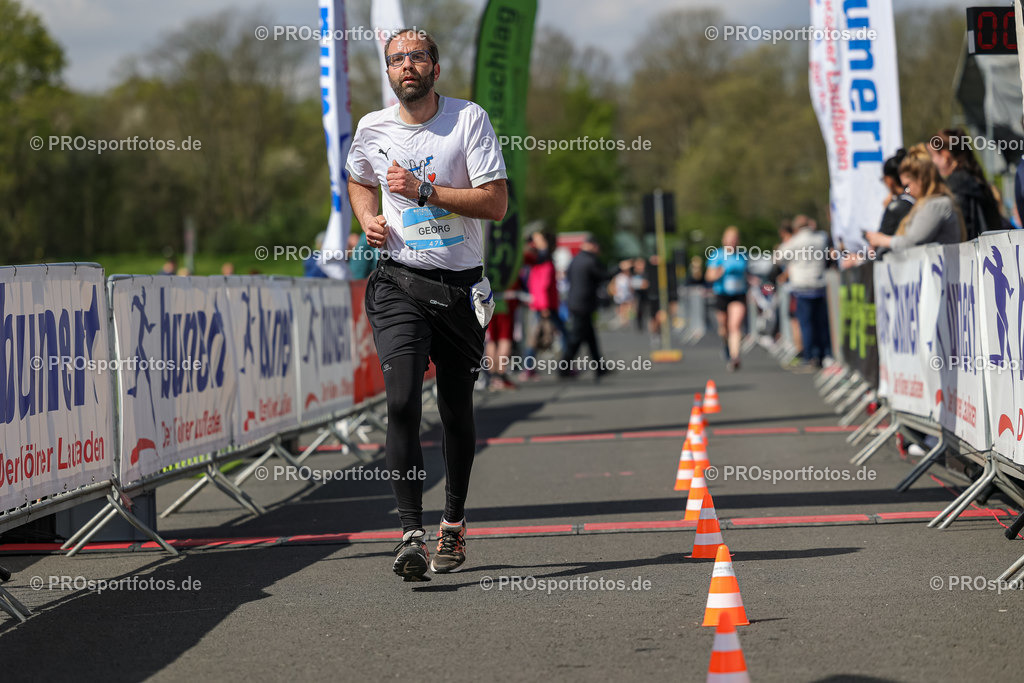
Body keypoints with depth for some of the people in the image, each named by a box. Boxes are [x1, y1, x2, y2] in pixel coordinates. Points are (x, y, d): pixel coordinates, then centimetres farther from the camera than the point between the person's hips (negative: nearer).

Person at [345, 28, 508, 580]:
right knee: (402, 400, -18)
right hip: (399, 282, 0)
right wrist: (368, 219, 5)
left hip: (461, 285, 0)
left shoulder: (469, 119, -5)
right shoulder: (371, 130, 4)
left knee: (457, 410, 9)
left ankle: (454, 524, 29)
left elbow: (496, 203, -11)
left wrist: (423, 190, -18)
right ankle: (411, 533, -19)